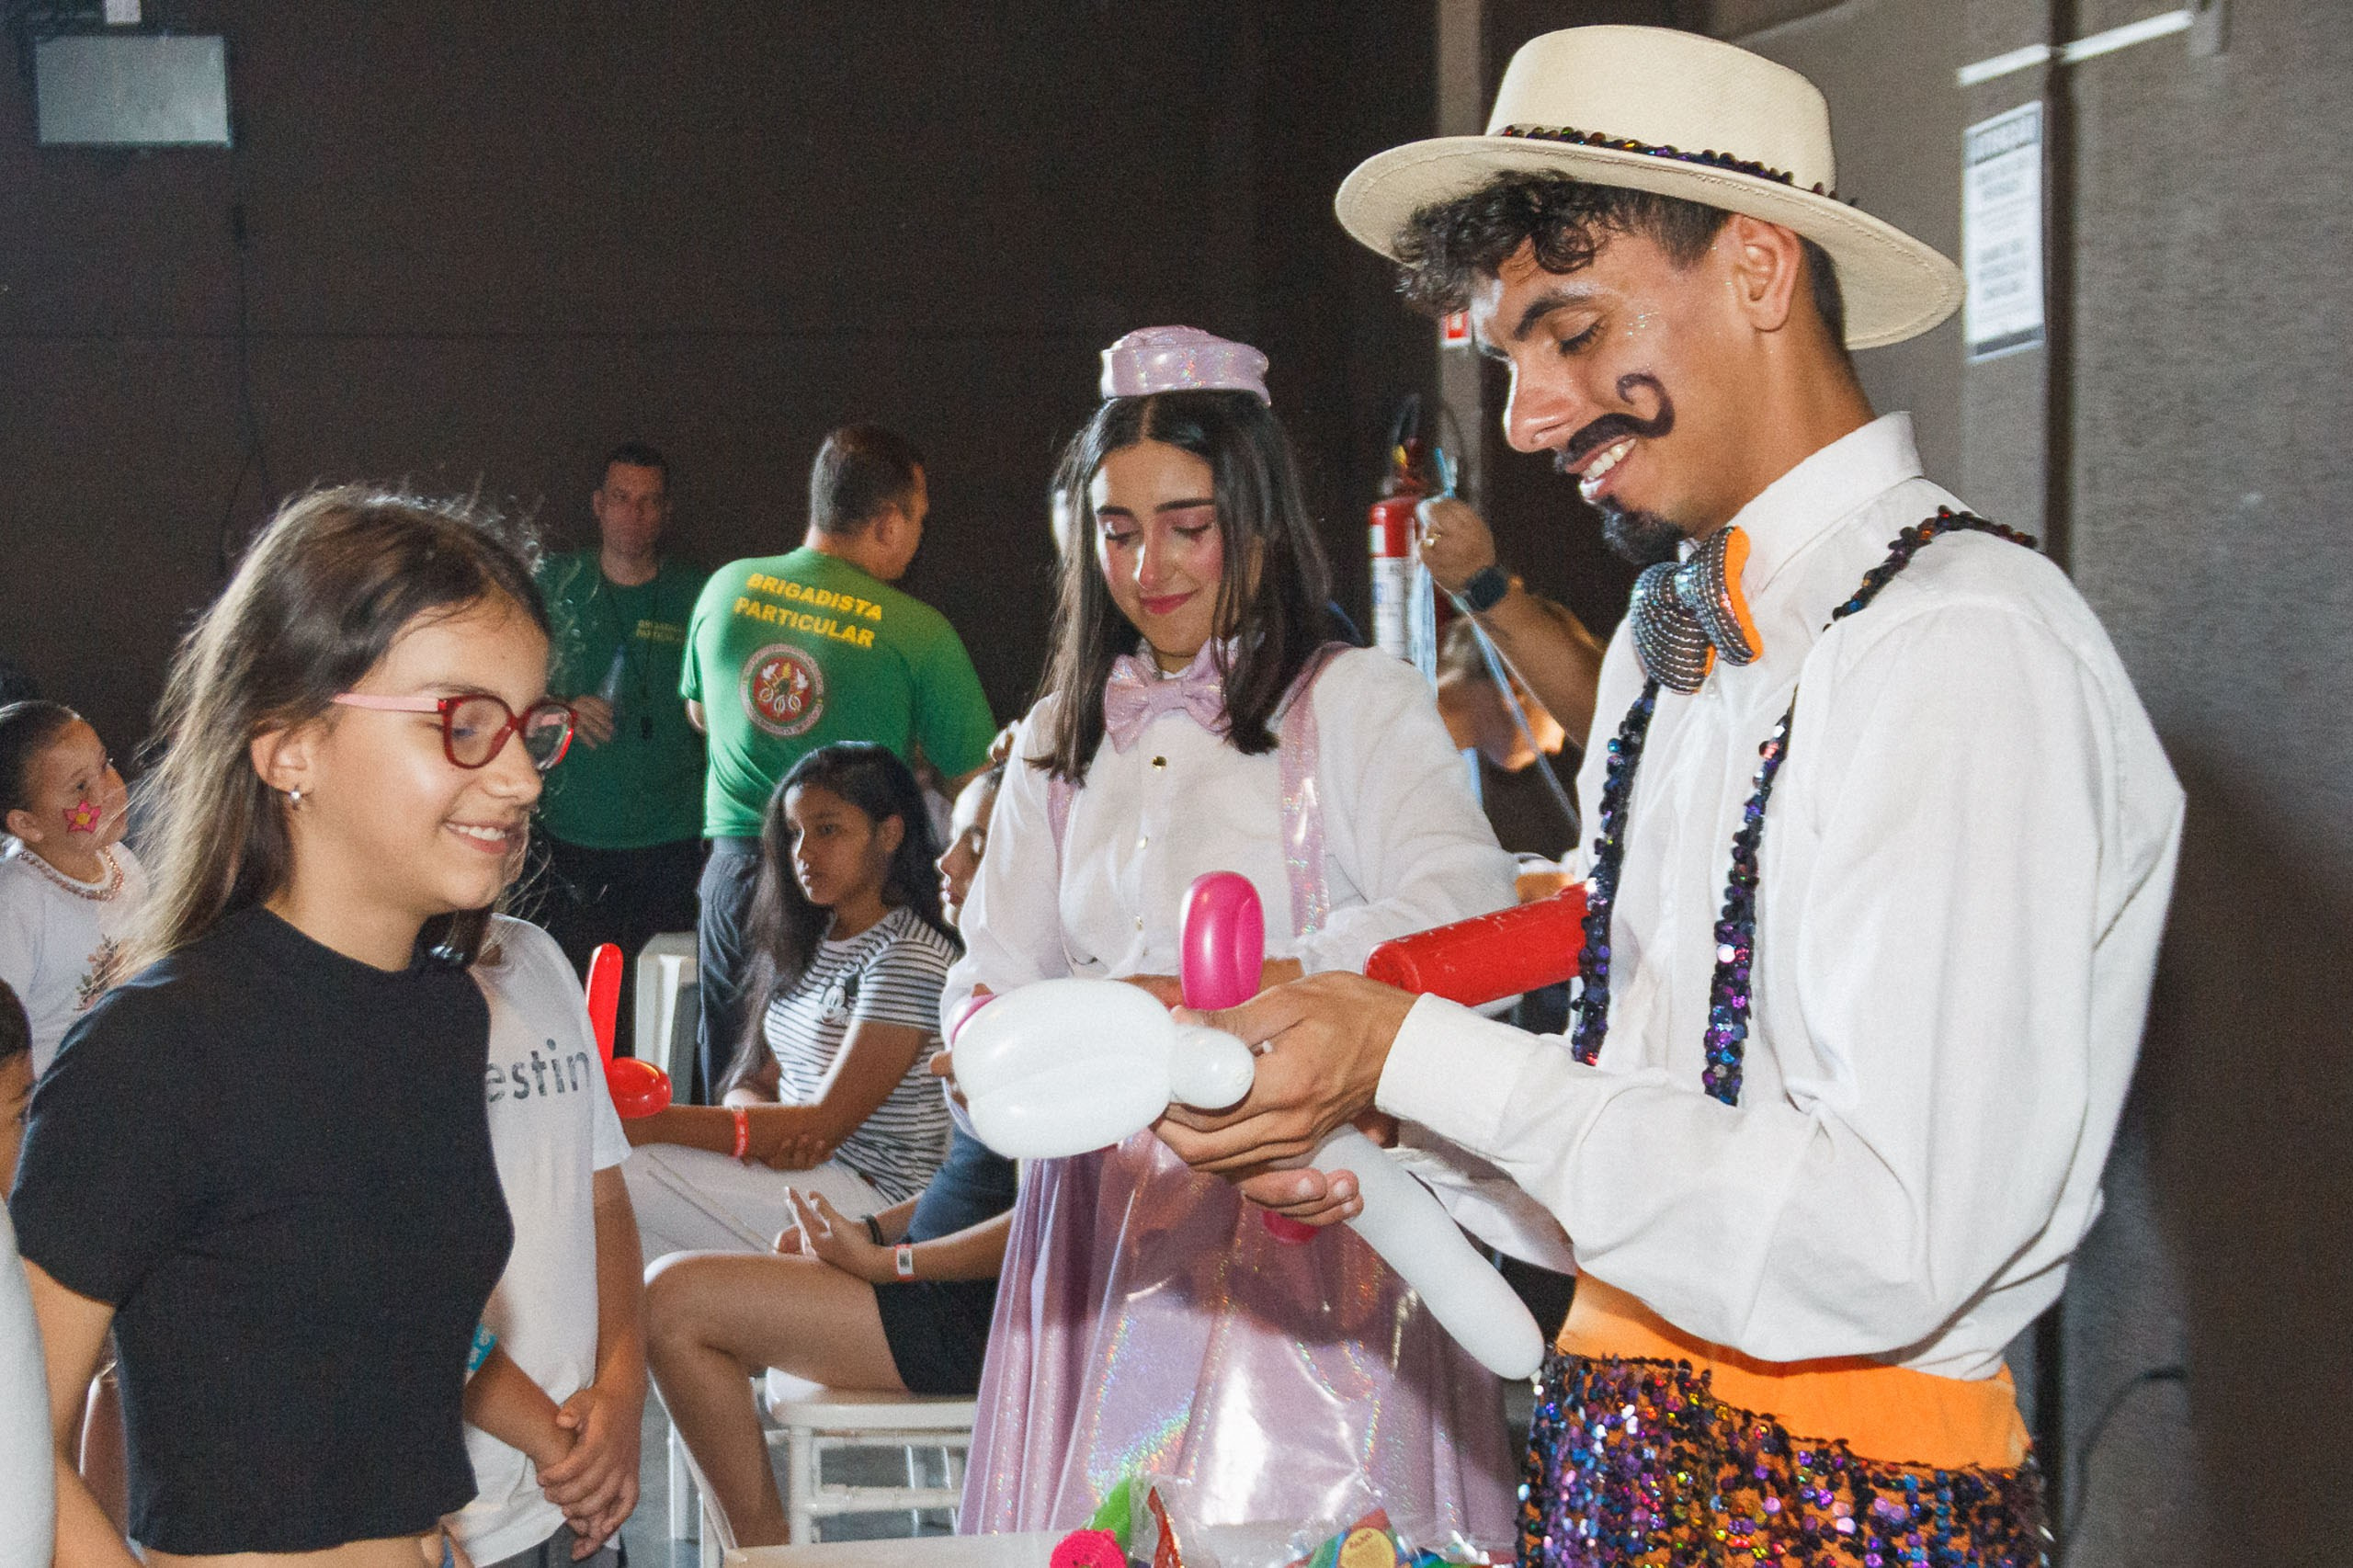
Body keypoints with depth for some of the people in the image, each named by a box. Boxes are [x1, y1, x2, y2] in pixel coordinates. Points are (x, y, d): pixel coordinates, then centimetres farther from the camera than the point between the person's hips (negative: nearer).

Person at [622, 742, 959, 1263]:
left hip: (873, 1196, -8)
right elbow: (754, 1080, 13)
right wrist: (772, 1129, -14)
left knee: (625, 1172, -21)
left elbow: (825, 1123, -18)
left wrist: (654, 1122, -23)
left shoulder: (911, 957, -14)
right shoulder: (805, 941, 15)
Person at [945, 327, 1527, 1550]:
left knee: (1301, 1528, -11)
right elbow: (998, 968, 17)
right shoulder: (1057, 740, 19)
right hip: (1108, 1222, 5)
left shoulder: (1356, 703, 1)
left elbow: (1465, 910, -15)